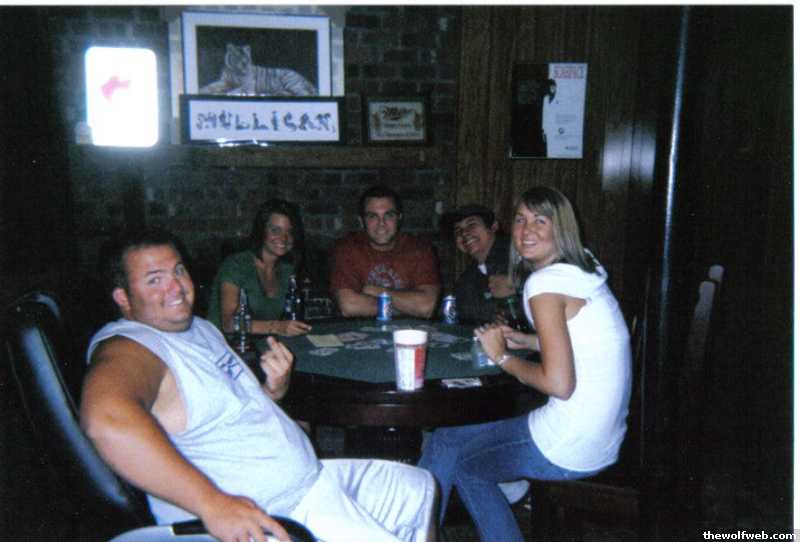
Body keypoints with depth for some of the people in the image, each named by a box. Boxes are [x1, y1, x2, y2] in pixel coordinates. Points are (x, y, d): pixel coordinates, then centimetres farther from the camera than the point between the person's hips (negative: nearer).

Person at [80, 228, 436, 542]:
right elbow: (106, 419, -41)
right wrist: (213, 504, -41)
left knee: (420, 489, 20)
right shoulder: (128, 348, -17)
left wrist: (274, 388, -1)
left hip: (309, 475, 10)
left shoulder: (200, 328, 14)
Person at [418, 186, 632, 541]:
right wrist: (528, 341, 10)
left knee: (443, 447, 8)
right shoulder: (585, 272, 9)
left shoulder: (546, 282, -17)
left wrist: (502, 356, -10)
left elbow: (558, 383, -24)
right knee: (466, 458, 22)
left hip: (569, 448, -9)